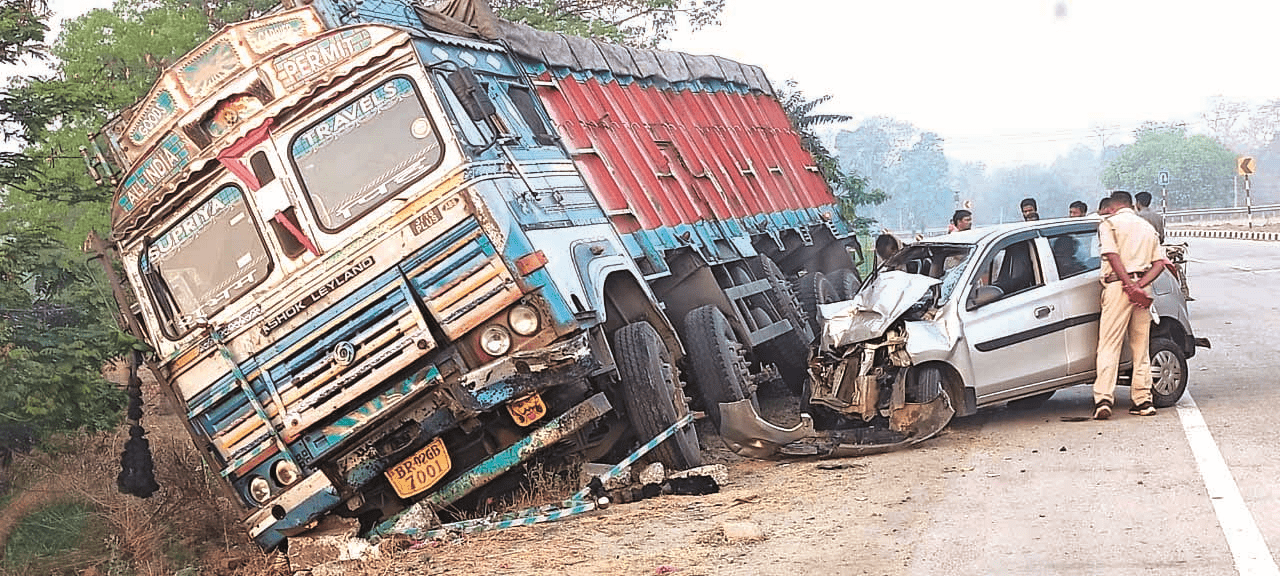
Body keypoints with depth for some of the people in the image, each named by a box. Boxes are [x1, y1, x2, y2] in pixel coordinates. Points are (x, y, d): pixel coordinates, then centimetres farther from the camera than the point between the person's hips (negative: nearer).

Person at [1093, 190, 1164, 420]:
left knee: (1109, 345, -7)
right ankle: (1143, 400, 12)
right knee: (1141, 347, 12)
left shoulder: (1109, 224, 3)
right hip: (1143, 289, 5)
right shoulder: (1147, 227, 21)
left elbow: (1113, 256, -12)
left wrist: (1130, 286, -16)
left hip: (1119, 286, -5)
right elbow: (1159, 263, 9)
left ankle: (1103, 399, -17)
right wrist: (1140, 285, -5)